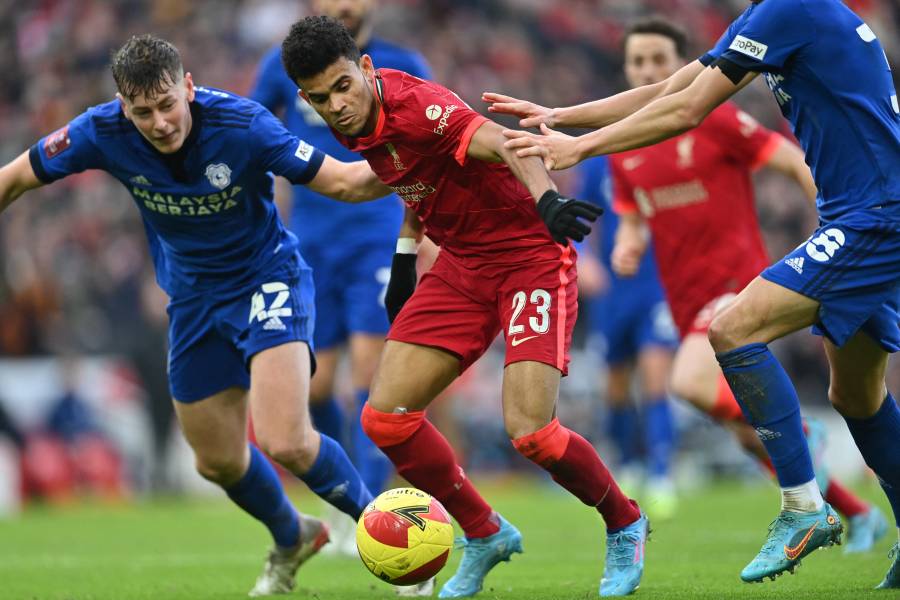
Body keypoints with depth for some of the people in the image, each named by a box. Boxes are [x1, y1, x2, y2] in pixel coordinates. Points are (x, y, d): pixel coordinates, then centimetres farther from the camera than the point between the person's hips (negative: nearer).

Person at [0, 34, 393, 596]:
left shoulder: (241, 124, -27)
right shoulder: (103, 133, -19)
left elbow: (341, 181, -22)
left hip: (269, 280, -4)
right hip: (194, 297, 4)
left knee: (285, 442, -23)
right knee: (219, 462, 13)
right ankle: (292, 539, 44)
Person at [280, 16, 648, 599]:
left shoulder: (414, 105, -26)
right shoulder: (361, 124, 0)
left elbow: (502, 143, -43)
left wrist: (545, 199, -62)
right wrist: (404, 260, 19)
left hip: (530, 257, -8)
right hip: (461, 265, 8)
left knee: (530, 431, -19)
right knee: (385, 417, -2)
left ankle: (625, 525, 11)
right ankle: (485, 535, 18)